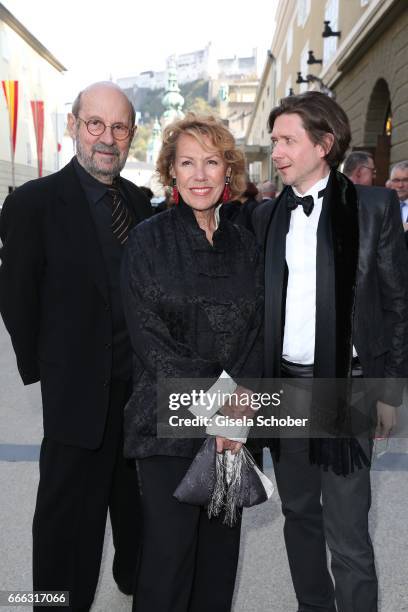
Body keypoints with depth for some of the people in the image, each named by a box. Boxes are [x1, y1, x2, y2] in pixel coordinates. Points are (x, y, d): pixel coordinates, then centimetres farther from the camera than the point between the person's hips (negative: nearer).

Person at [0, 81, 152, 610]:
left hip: (143, 382, 6)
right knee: (70, 509, 10)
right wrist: (42, 369, -6)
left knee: (137, 497, 24)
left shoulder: (140, 201, 5)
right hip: (80, 388, -5)